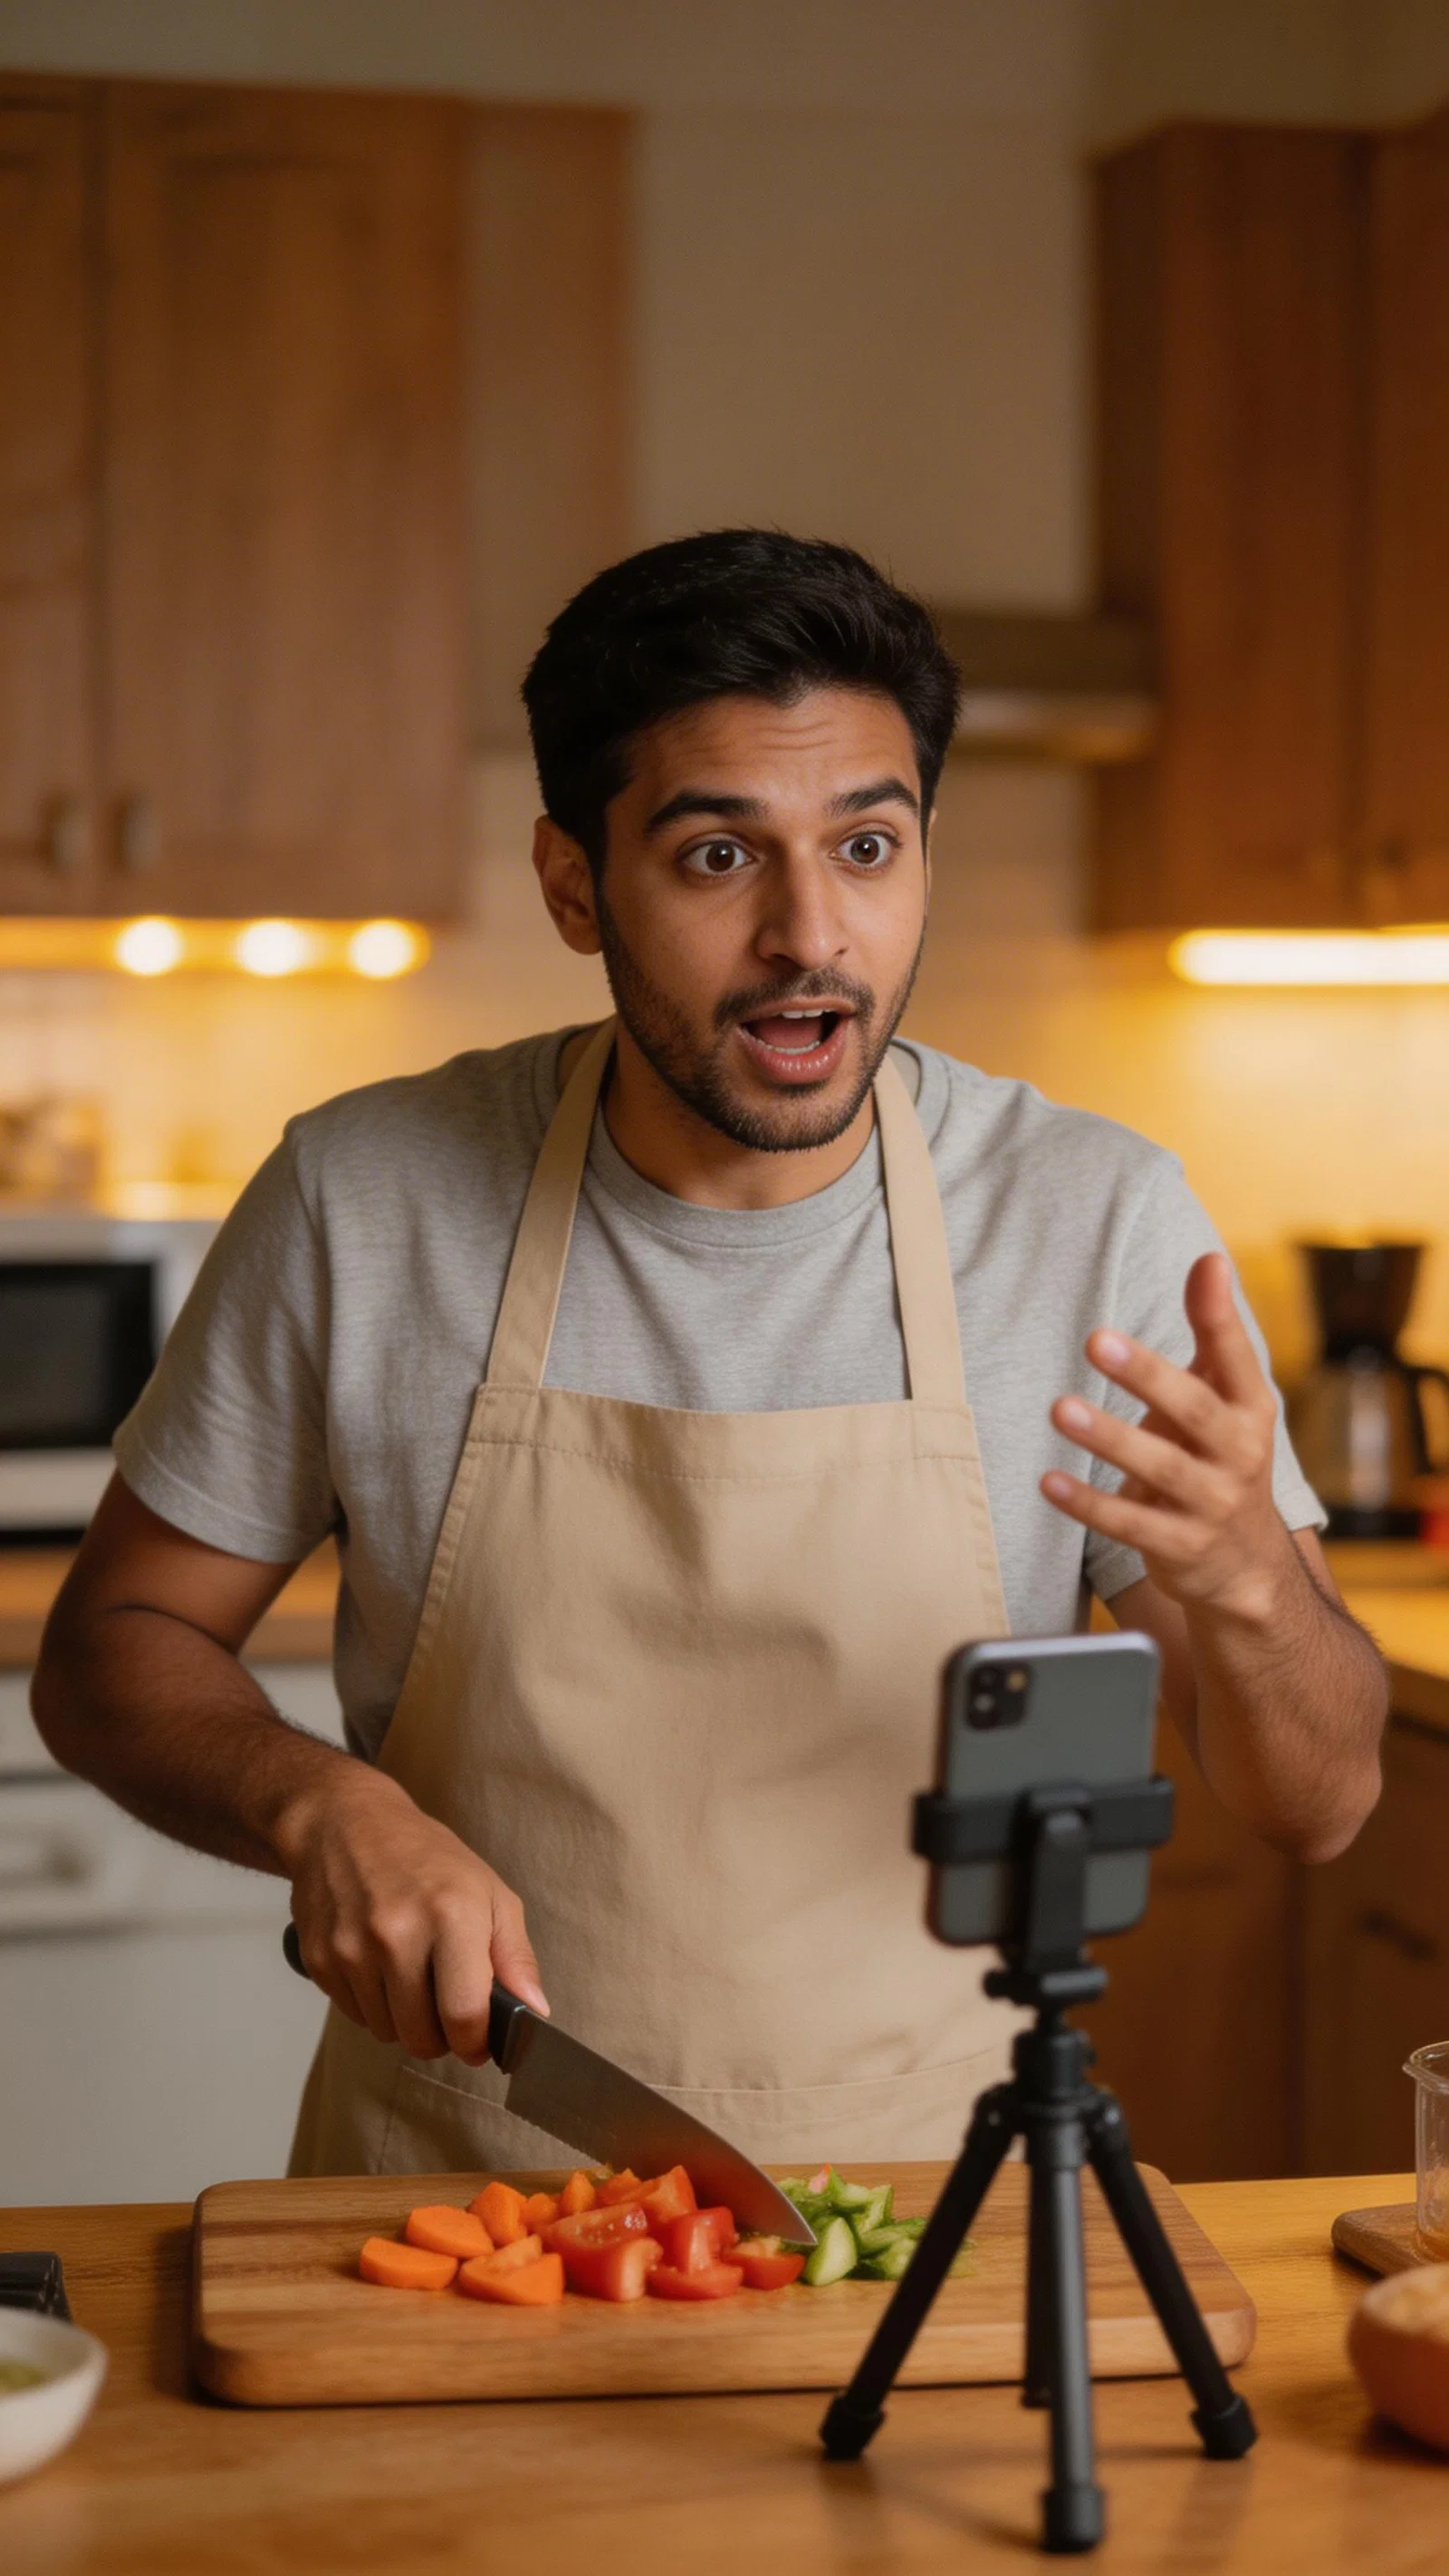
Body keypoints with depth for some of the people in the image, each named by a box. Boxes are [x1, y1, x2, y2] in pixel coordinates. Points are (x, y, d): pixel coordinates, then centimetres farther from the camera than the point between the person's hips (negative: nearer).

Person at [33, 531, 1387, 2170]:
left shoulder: (1097, 1221, -6)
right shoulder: (356, 1202, -5)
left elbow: (1318, 1804, -3)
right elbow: (113, 1644, 6)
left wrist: (1239, 1576, -24)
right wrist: (325, 1808, -14)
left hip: (920, 2218, 0)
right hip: (454, 2201, 0)